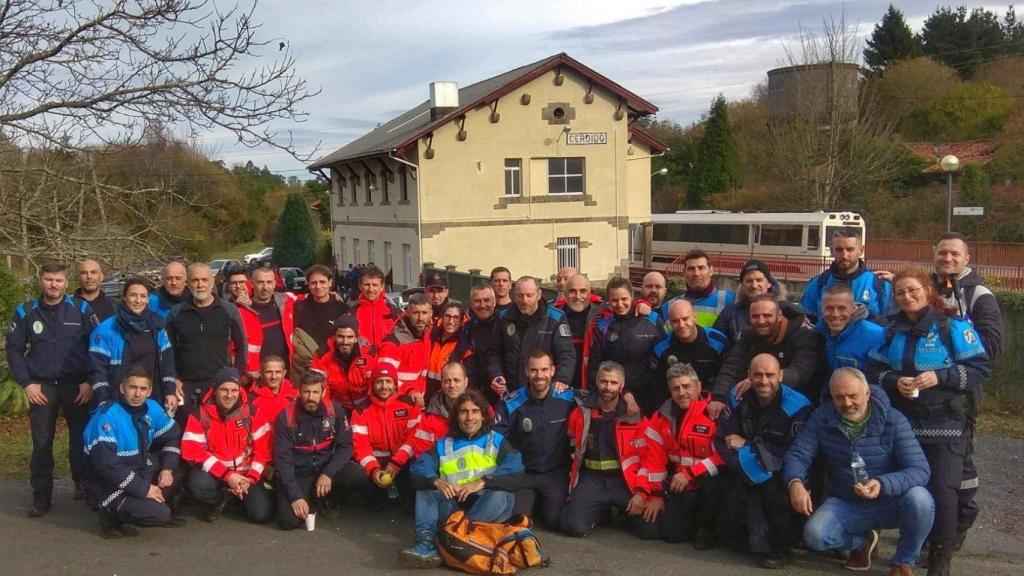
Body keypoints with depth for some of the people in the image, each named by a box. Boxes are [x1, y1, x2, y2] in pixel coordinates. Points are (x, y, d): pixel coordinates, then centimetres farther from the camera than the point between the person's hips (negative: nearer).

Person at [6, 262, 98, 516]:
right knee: (41, 444, 4)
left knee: (82, 439, 5)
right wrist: (27, 383, -4)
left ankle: (84, 486, 22)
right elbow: (14, 350, 5)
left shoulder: (81, 309, -1)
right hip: (42, 388, 1)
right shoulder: (25, 312, 4)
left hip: (77, 386, -1)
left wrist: (90, 381, -6)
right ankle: (42, 497, 11)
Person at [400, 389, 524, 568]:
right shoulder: (444, 445, 12)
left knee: (500, 492, -30)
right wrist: (436, 481, -27)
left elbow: (516, 474, -12)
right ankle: (426, 542, -37)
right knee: (426, 488, -15)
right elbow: (418, 470, -5)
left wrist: (482, 482, -26)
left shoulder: (496, 441, 6)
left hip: (489, 508, -3)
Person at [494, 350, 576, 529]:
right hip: (522, 473, 0)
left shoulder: (569, 399, -6)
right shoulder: (511, 403, -8)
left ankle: (542, 503, 19)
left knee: (555, 521, -17)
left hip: (556, 474, 0)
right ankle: (533, 501, 19)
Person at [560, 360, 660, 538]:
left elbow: (647, 457, -4)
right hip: (592, 478, 1)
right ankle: (601, 510, 13)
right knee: (574, 526, -22)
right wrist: (574, 481, 8)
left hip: (625, 479, 0)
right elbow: (573, 449, 15)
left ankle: (626, 510, 19)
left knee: (651, 529, -17)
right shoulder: (580, 413, 3)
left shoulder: (636, 417, -2)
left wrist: (641, 492, -13)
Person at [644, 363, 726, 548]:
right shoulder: (663, 415, 1)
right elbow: (656, 457, 5)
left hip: (708, 479, -4)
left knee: (714, 484, -37)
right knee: (672, 533, -10)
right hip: (679, 484, 4)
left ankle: (706, 528, -7)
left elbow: (722, 455, -21)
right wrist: (657, 493, 3)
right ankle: (694, 522, 26)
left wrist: (690, 475, -24)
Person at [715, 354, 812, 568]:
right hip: (747, 476, 4)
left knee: (769, 485, -35)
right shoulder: (739, 399, -4)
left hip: (783, 475, -4)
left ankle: (780, 546, -14)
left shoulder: (797, 406, -17)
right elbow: (722, 441, -5)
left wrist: (747, 445, -17)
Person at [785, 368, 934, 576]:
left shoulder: (893, 421, -16)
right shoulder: (822, 418, -8)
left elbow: (920, 470, -23)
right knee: (814, 535, -24)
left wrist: (883, 485, -41)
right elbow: (797, 455, -9)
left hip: (889, 504, -2)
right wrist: (795, 482, -33)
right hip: (845, 505, 2)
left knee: (919, 500, -33)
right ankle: (863, 541, 12)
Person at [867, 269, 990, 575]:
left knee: (942, 488, -10)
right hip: (904, 422, 5)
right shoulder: (892, 331, 11)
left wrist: (940, 377, -19)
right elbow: (875, 370, 11)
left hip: (946, 423, -5)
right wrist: (894, 381, -10)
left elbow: (981, 368, -7)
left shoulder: (954, 327, -4)